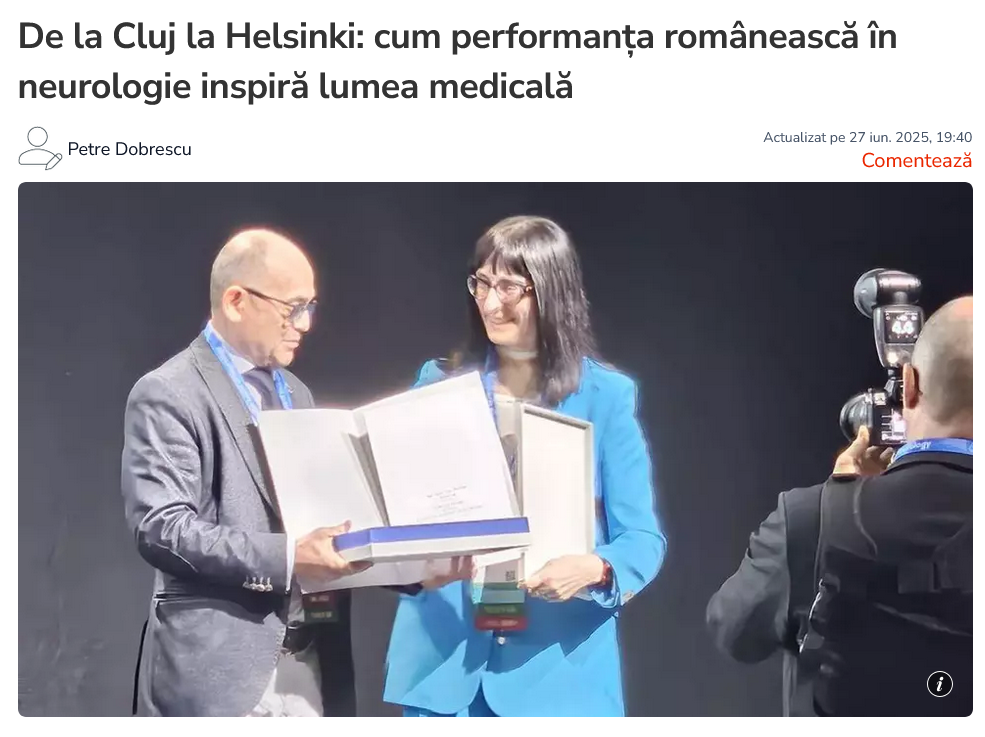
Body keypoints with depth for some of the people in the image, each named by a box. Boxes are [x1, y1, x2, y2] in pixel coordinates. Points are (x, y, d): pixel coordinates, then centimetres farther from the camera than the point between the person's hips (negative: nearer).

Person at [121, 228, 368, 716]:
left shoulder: (295, 394, 17)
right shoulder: (168, 395, -8)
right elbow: (160, 528, -17)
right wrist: (285, 556, -25)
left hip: (309, 662, 7)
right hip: (217, 667, -7)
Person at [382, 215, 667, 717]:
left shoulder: (606, 395, -1)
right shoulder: (440, 383, 7)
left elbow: (642, 537, -3)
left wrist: (594, 568, -25)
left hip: (557, 669, -2)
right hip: (443, 661, 2)